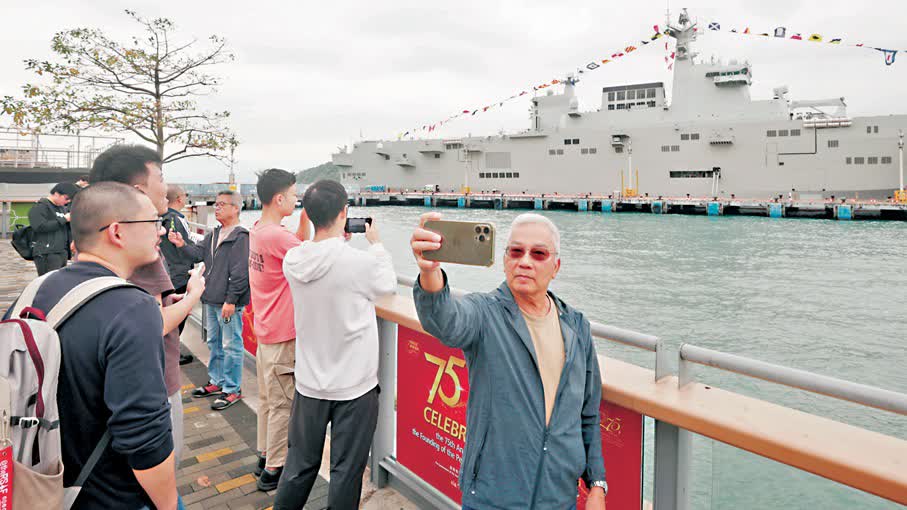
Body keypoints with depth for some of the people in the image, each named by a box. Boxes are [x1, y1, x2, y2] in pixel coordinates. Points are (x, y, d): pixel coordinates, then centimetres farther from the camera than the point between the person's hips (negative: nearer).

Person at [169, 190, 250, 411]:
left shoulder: (240, 237, -15)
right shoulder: (215, 234, 14)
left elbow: (240, 273, -19)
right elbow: (199, 253, 13)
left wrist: (231, 300, -20)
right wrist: (182, 244, -4)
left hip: (229, 303, -9)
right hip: (211, 300, 9)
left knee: (231, 346, 0)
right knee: (214, 343, 19)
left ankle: (232, 390, 11)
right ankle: (217, 382, 34)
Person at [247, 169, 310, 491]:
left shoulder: (258, 229, 6)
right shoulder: (276, 235, -23)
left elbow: (297, 246, 10)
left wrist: (305, 217, 1)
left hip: (266, 329, 10)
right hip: (283, 334, -10)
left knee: (268, 398, 20)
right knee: (283, 404, 2)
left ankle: (265, 456, 33)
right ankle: (273, 470, 12)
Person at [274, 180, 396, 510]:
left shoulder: (292, 260, -5)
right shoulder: (359, 261, -21)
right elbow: (389, 285, 0)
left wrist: (339, 242, 16)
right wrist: (376, 243, 11)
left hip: (309, 383, 5)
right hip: (354, 387, -5)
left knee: (300, 464, 20)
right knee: (346, 471, 10)